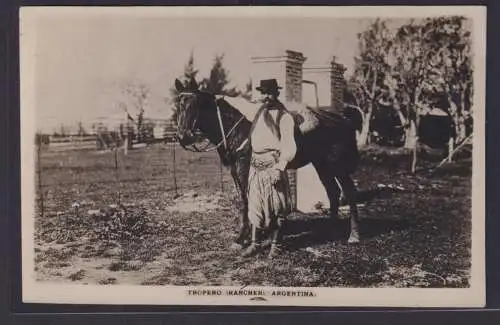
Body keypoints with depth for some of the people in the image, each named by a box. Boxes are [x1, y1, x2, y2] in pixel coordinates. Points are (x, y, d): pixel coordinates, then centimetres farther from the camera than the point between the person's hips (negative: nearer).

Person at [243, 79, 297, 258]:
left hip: (273, 165, -6)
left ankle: (276, 244, 16)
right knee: (255, 205, 9)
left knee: (275, 207, 4)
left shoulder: (284, 117, -9)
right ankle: (255, 243, 19)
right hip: (255, 165, 6)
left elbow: (289, 147, -13)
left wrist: (279, 168, -20)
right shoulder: (259, 113, 10)